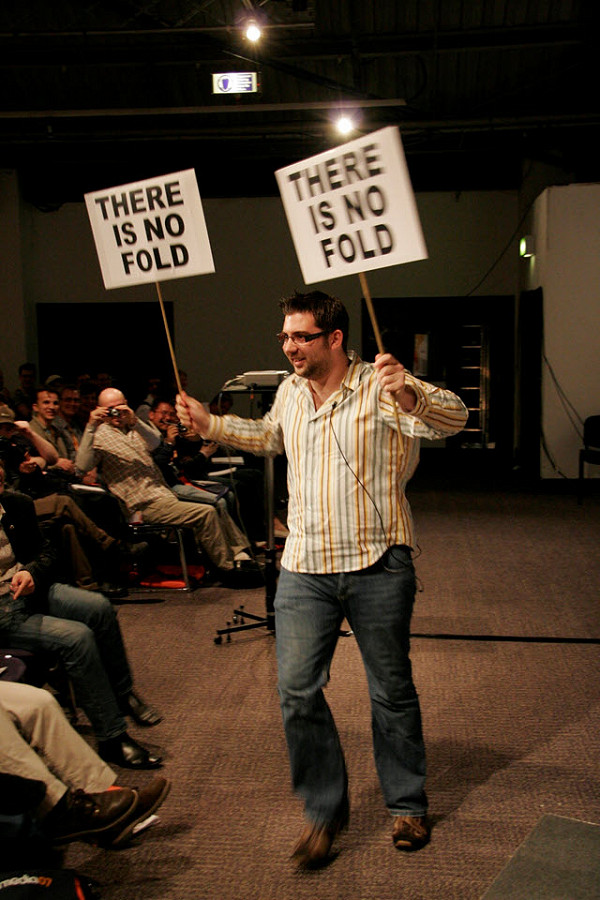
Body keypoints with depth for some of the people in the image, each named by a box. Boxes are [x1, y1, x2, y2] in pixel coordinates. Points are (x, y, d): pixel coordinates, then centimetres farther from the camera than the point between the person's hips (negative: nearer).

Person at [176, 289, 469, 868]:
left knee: (391, 690, 10)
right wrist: (209, 424, 19)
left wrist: (407, 393, -41)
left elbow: (451, 417, -21)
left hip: (378, 566, -4)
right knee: (296, 689, -1)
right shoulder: (290, 391, 10)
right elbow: (269, 437, 30)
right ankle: (324, 809, 18)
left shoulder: (380, 386, -9)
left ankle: (407, 804, 30)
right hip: (304, 567, 4)